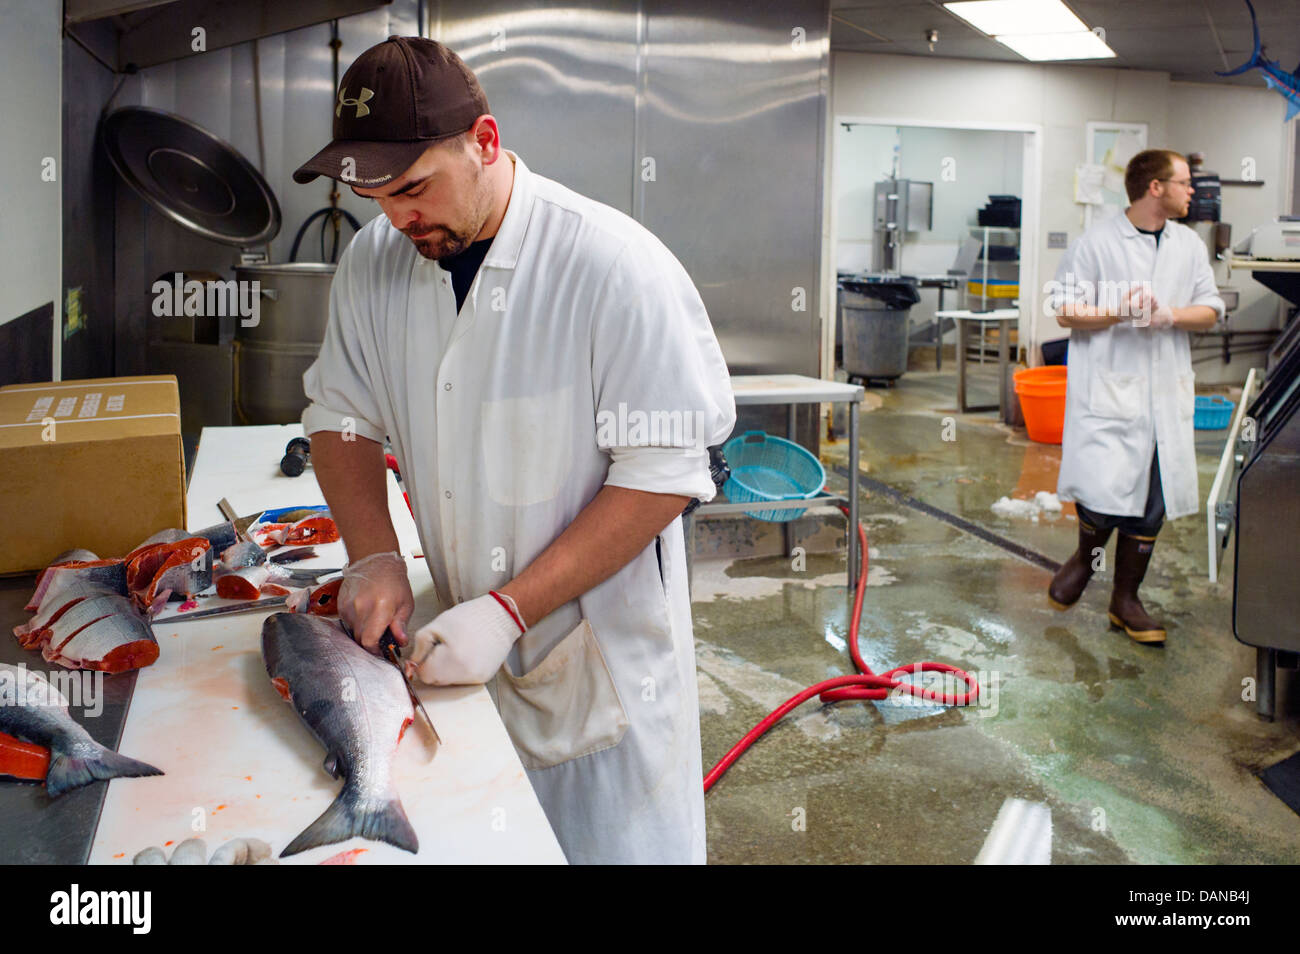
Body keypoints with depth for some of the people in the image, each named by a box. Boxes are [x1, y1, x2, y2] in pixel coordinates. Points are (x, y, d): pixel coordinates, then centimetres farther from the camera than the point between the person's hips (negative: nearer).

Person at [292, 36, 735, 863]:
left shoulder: (616, 266, -21)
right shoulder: (375, 261, -3)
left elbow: (663, 474, -20)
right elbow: (341, 416, 9)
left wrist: (509, 609, -23)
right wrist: (375, 555, -8)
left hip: (601, 651, -4)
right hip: (465, 643, 5)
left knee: (609, 838, 10)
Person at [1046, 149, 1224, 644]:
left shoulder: (1190, 244, 12)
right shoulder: (1097, 242, -4)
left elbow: (1210, 310, 12)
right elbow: (1065, 310, -4)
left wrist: (1171, 314, -8)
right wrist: (1117, 312, -19)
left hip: (1167, 392, 5)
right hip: (1108, 387, -5)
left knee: (1153, 504, 6)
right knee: (1104, 488, -14)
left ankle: (1125, 599, 20)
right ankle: (1085, 556, 21)